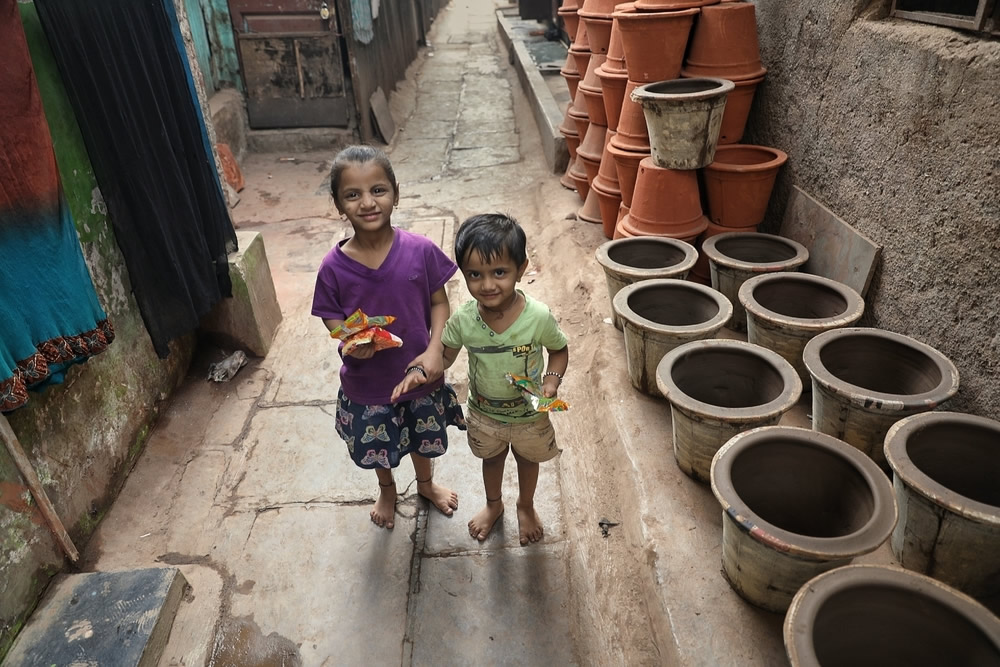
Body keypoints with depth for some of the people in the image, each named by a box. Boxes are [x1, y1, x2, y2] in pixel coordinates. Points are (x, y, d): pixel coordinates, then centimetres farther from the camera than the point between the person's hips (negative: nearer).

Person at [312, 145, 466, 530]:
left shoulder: (420, 251, -19)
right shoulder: (334, 267, -19)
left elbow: (439, 303, -8)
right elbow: (332, 318, -8)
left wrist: (434, 350, -21)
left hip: (418, 370, 0)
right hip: (367, 381, 0)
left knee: (423, 436, 26)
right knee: (376, 447, 24)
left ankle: (426, 484, 59)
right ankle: (387, 490, 59)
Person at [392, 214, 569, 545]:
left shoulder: (538, 317, -30)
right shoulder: (463, 320, -25)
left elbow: (559, 350, -12)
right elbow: (445, 355, -9)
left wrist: (552, 380, -28)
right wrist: (420, 372, -27)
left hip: (529, 415, -1)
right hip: (484, 414, 1)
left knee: (527, 459, 27)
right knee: (492, 458, 29)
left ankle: (526, 506, 59)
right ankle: (493, 504, 61)